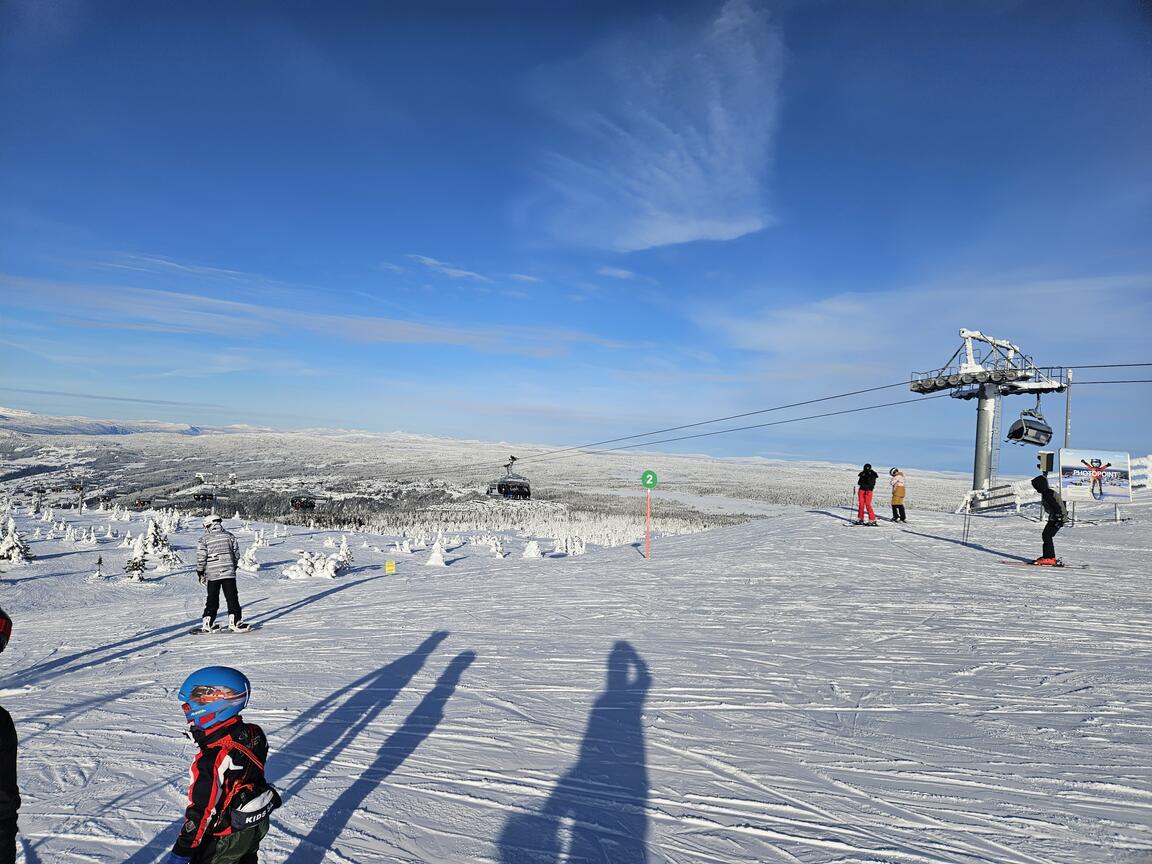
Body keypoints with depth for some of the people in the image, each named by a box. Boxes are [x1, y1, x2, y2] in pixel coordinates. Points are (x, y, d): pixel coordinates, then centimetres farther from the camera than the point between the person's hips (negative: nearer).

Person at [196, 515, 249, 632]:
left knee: (212, 598, 13)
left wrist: (200, 573, 7)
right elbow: (236, 554, 7)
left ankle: (208, 623, 16)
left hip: (212, 574, 0)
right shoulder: (229, 536, 4)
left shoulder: (204, 538, -2)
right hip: (229, 572, 0)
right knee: (232, 597, 3)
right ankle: (234, 621, -1)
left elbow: (201, 558, -4)